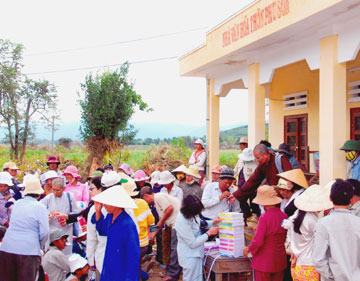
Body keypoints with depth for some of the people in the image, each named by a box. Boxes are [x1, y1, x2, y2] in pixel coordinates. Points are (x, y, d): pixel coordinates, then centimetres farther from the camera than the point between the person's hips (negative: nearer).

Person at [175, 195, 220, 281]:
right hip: (189, 257, -8)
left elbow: (199, 224, 16)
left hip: (197, 254, 8)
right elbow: (193, 243, -22)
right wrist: (209, 233, -15)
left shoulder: (192, 215, -6)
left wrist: (213, 222, -1)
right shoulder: (182, 221, -28)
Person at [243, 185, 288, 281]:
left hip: (264, 262, -6)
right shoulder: (284, 216, -3)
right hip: (280, 262, 6)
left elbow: (258, 242, -21)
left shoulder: (264, 217, -20)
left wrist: (248, 249, -2)